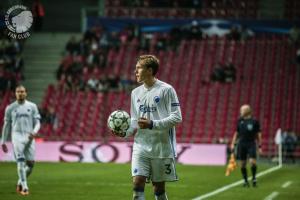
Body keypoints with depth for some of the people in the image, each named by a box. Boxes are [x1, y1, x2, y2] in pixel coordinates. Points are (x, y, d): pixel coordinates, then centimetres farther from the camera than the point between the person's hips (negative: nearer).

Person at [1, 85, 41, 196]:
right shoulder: (10, 108, 9)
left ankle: (20, 182, 23)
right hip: (17, 136, -1)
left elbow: (37, 122, 7)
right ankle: (24, 187, -16)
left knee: (30, 163, -1)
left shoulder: (32, 106, 9)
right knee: (20, 161, -16)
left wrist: (35, 131, -14)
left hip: (29, 137, 1)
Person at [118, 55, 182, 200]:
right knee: (138, 182, -10)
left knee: (159, 187, 5)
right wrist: (125, 132, -3)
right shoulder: (136, 93, 12)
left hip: (162, 147, -4)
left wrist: (152, 124, -19)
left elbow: (177, 117, -11)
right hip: (141, 146, 4)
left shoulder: (166, 90, -7)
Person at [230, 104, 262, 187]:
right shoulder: (240, 121, 8)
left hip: (251, 144, -3)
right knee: (242, 164, 3)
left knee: (252, 162, -16)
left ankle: (254, 178, 5)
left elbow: (258, 134, 3)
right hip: (241, 144, 3)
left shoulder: (254, 121, -1)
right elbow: (236, 133, 15)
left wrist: (259, 146, -1)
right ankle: (245, 180, 15)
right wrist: (233, 143, 8)